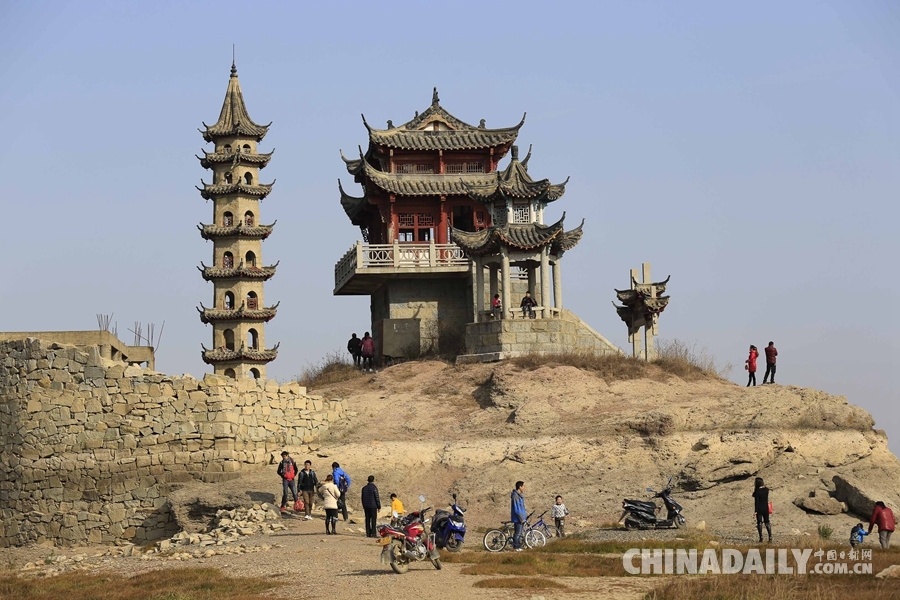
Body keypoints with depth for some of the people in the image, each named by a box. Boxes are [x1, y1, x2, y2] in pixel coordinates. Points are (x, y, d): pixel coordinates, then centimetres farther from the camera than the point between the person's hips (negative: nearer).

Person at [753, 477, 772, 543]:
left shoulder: (757, 491, -16)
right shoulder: (766, 489, 0)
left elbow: (756, 502, -17)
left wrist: (755, 511, -12)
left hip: (759, 509, -5)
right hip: (766, 508, 5)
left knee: (759, 523, 4)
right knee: (767, 522, 12)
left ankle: (761, 538, 1)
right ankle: (770, 537, 4)